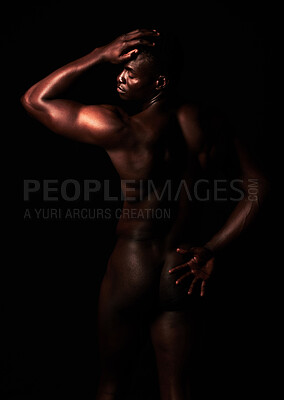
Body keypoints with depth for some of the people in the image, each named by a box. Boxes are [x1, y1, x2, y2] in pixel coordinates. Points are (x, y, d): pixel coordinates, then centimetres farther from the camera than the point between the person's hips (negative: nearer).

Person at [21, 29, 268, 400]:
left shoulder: (120, 129, -19)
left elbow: (34, 99, -10)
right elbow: (256, 189, 1)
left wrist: (99, 55, -13)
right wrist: (210, 250, 2)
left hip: (130, 269, -4)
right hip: (181, 273, 4)